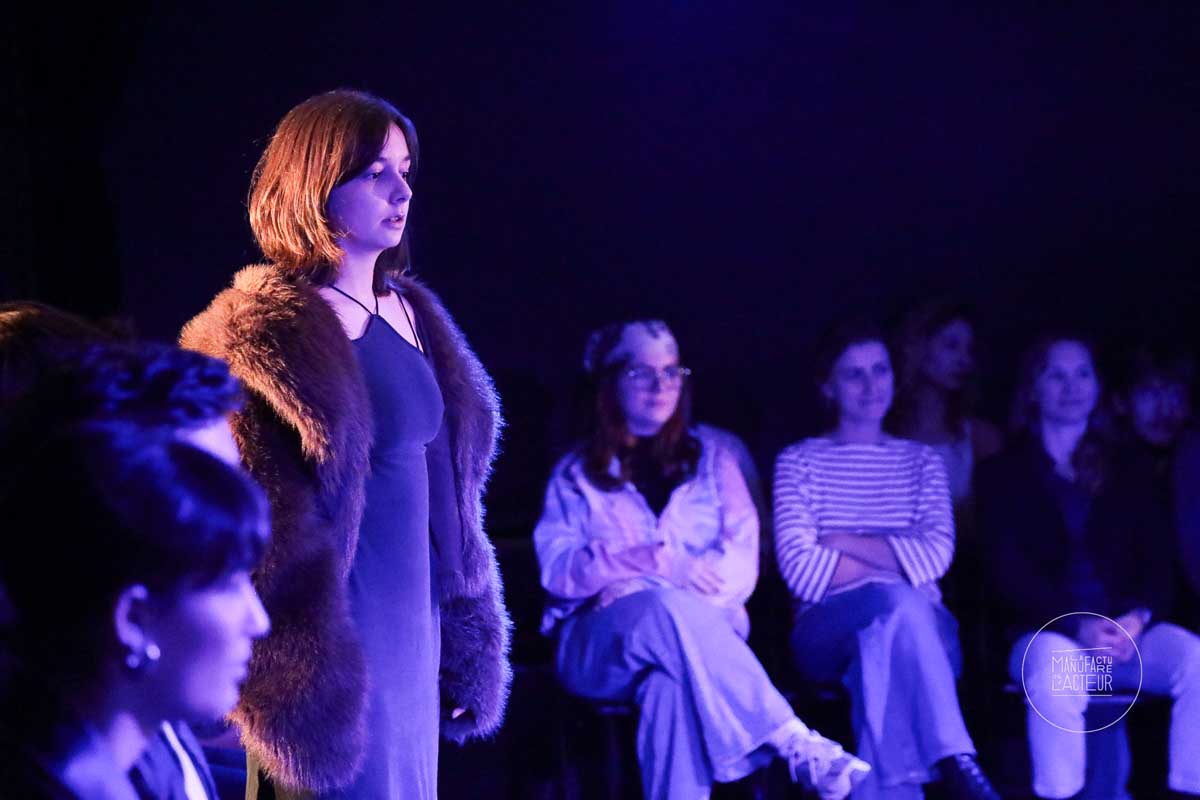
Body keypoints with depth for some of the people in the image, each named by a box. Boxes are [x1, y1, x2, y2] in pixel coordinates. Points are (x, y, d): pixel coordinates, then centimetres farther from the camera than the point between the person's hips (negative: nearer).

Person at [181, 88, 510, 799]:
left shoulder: (410, 314, 12)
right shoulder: (265, 335, -13)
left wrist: (466, 642, 17)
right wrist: (292, 686, -19)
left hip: (417, 630, 8)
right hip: (331, 649, -8)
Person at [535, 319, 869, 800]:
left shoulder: (712, 460, 21)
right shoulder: (575, 474, 17)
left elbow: (741, 566, 6)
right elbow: (558, 569, -1)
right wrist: (658, 561, -15)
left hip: (702, 628, 1)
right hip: (599, 648, -1)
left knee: (672, 682, -38)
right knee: (665, 606, -37)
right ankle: (798, 745, -42)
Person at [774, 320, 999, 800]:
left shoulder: (921, 462, 20)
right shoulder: (799, 462, 12)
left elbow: (938, 554, 2)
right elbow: (798, 568, -5)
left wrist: (847, 544, -6)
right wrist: (897, 563, -7)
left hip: (922, 630, 2)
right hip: (828, 632, -2)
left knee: (881, 644, -37)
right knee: (900, 600, -37)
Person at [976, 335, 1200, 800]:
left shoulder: (1129, 474, 20)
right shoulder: (1004, 474, 11)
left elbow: (1158, 563, 10)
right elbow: (1008, 572, -1)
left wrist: (1138, 616, -14)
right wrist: (1079, 625, -17)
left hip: (1127, 628, 2)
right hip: (1046, 632, -2)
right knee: (1054, 667, -39)